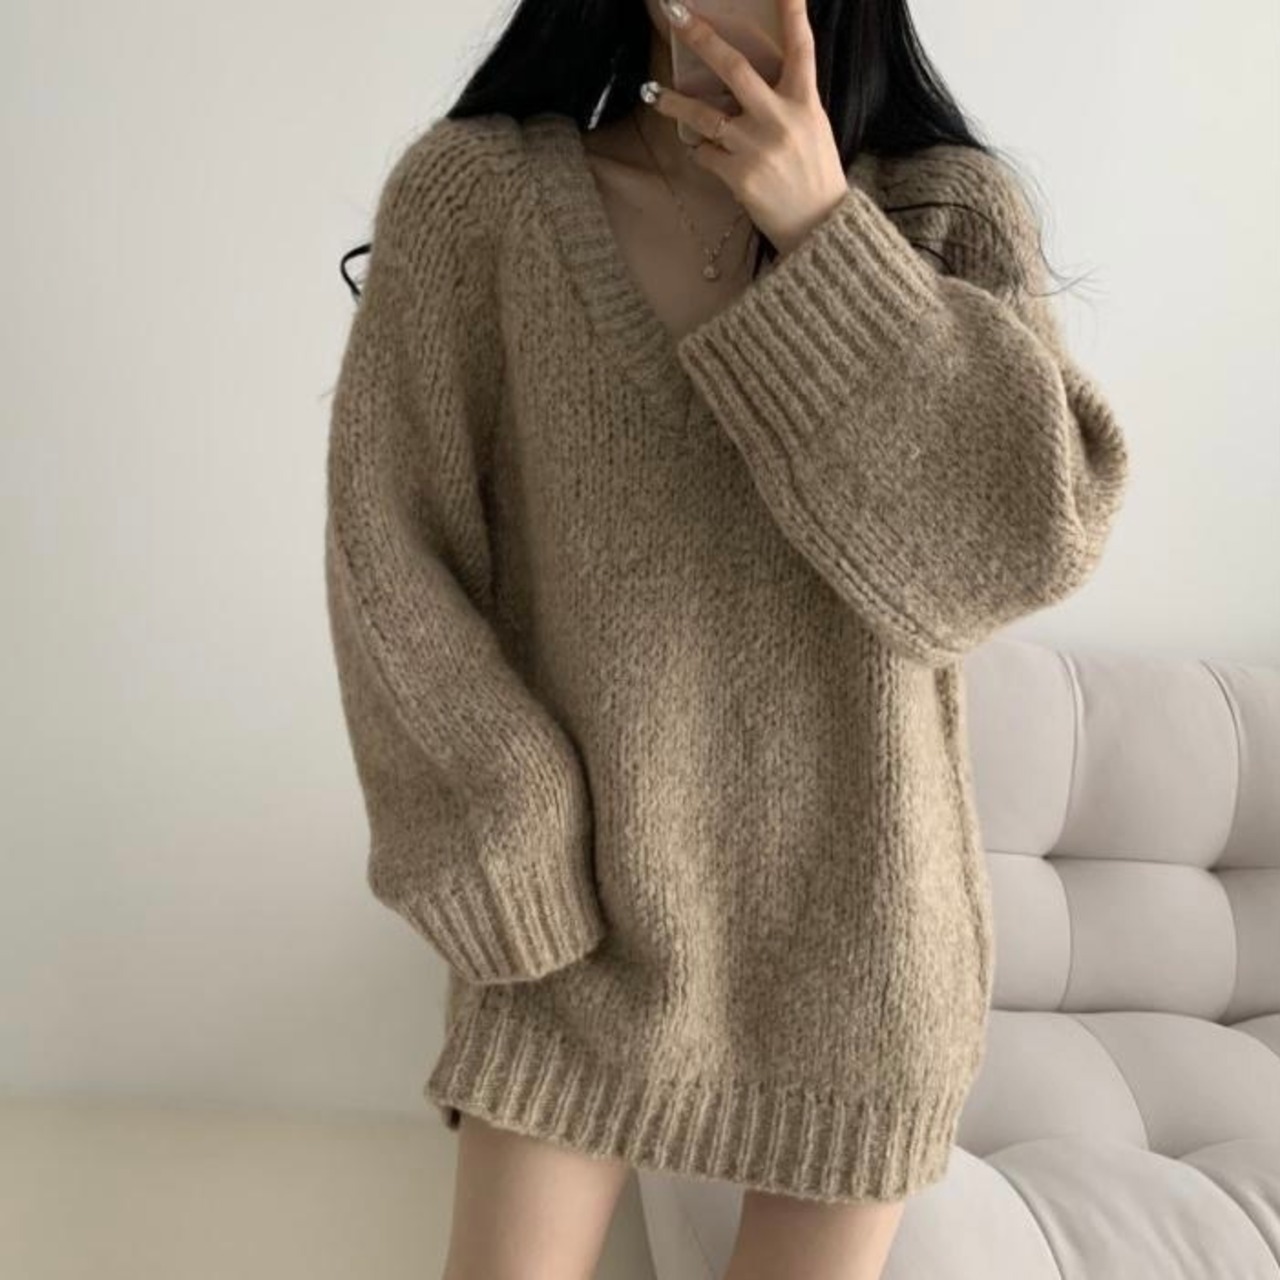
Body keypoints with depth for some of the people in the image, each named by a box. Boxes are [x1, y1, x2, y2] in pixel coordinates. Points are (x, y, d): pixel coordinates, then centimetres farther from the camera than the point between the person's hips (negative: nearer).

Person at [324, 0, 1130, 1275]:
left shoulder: (953, 212, -2)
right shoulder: (473, 190, -6)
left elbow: (1037, 533, -15)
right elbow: (392, 565, -7)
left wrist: (823, 236, -20)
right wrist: (525, 880, -10)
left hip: (854, 918, 2)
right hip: (579, 911, -1)